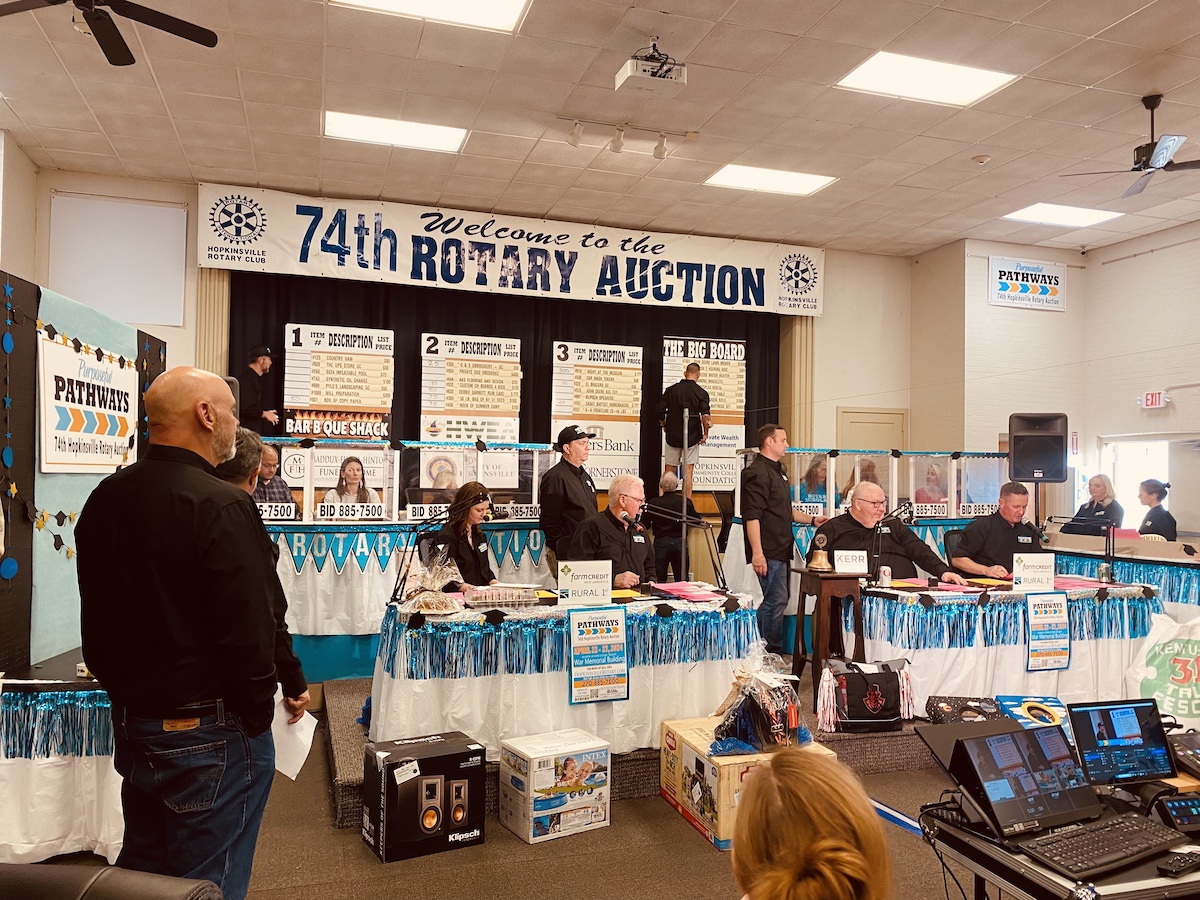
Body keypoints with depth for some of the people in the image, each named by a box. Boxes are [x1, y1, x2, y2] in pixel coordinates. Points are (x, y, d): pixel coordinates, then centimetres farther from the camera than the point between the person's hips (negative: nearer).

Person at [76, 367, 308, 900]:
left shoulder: (104, 500, 4)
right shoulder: (220, 506, -22)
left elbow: (99, 617, 12)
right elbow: (251, 628, -22)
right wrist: (258, 713, -7)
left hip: (130, 722, 8)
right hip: (207, 733, -8)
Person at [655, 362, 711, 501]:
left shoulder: (671, 389, 1)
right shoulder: (701, 393, -7)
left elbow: (659, 410, 1)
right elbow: (705, 415, -17)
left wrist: (664, 425, 17)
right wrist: (705, 434, -4)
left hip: (673, 436, 2)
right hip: (692, 437, -2)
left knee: (668, 471, 11)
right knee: (688, 471, 2)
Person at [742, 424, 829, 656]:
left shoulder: (776, 471, 21)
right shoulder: (757, 472, -14)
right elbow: (752, 516, -21)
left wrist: (812, 520, 22)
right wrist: (757, 553, -25)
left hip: (780, 550, 10)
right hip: (768, 553, -10)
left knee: (775, 601, 14)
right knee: (776, 600, -7)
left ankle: (770, 653, 23)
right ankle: (772, 653, 2)